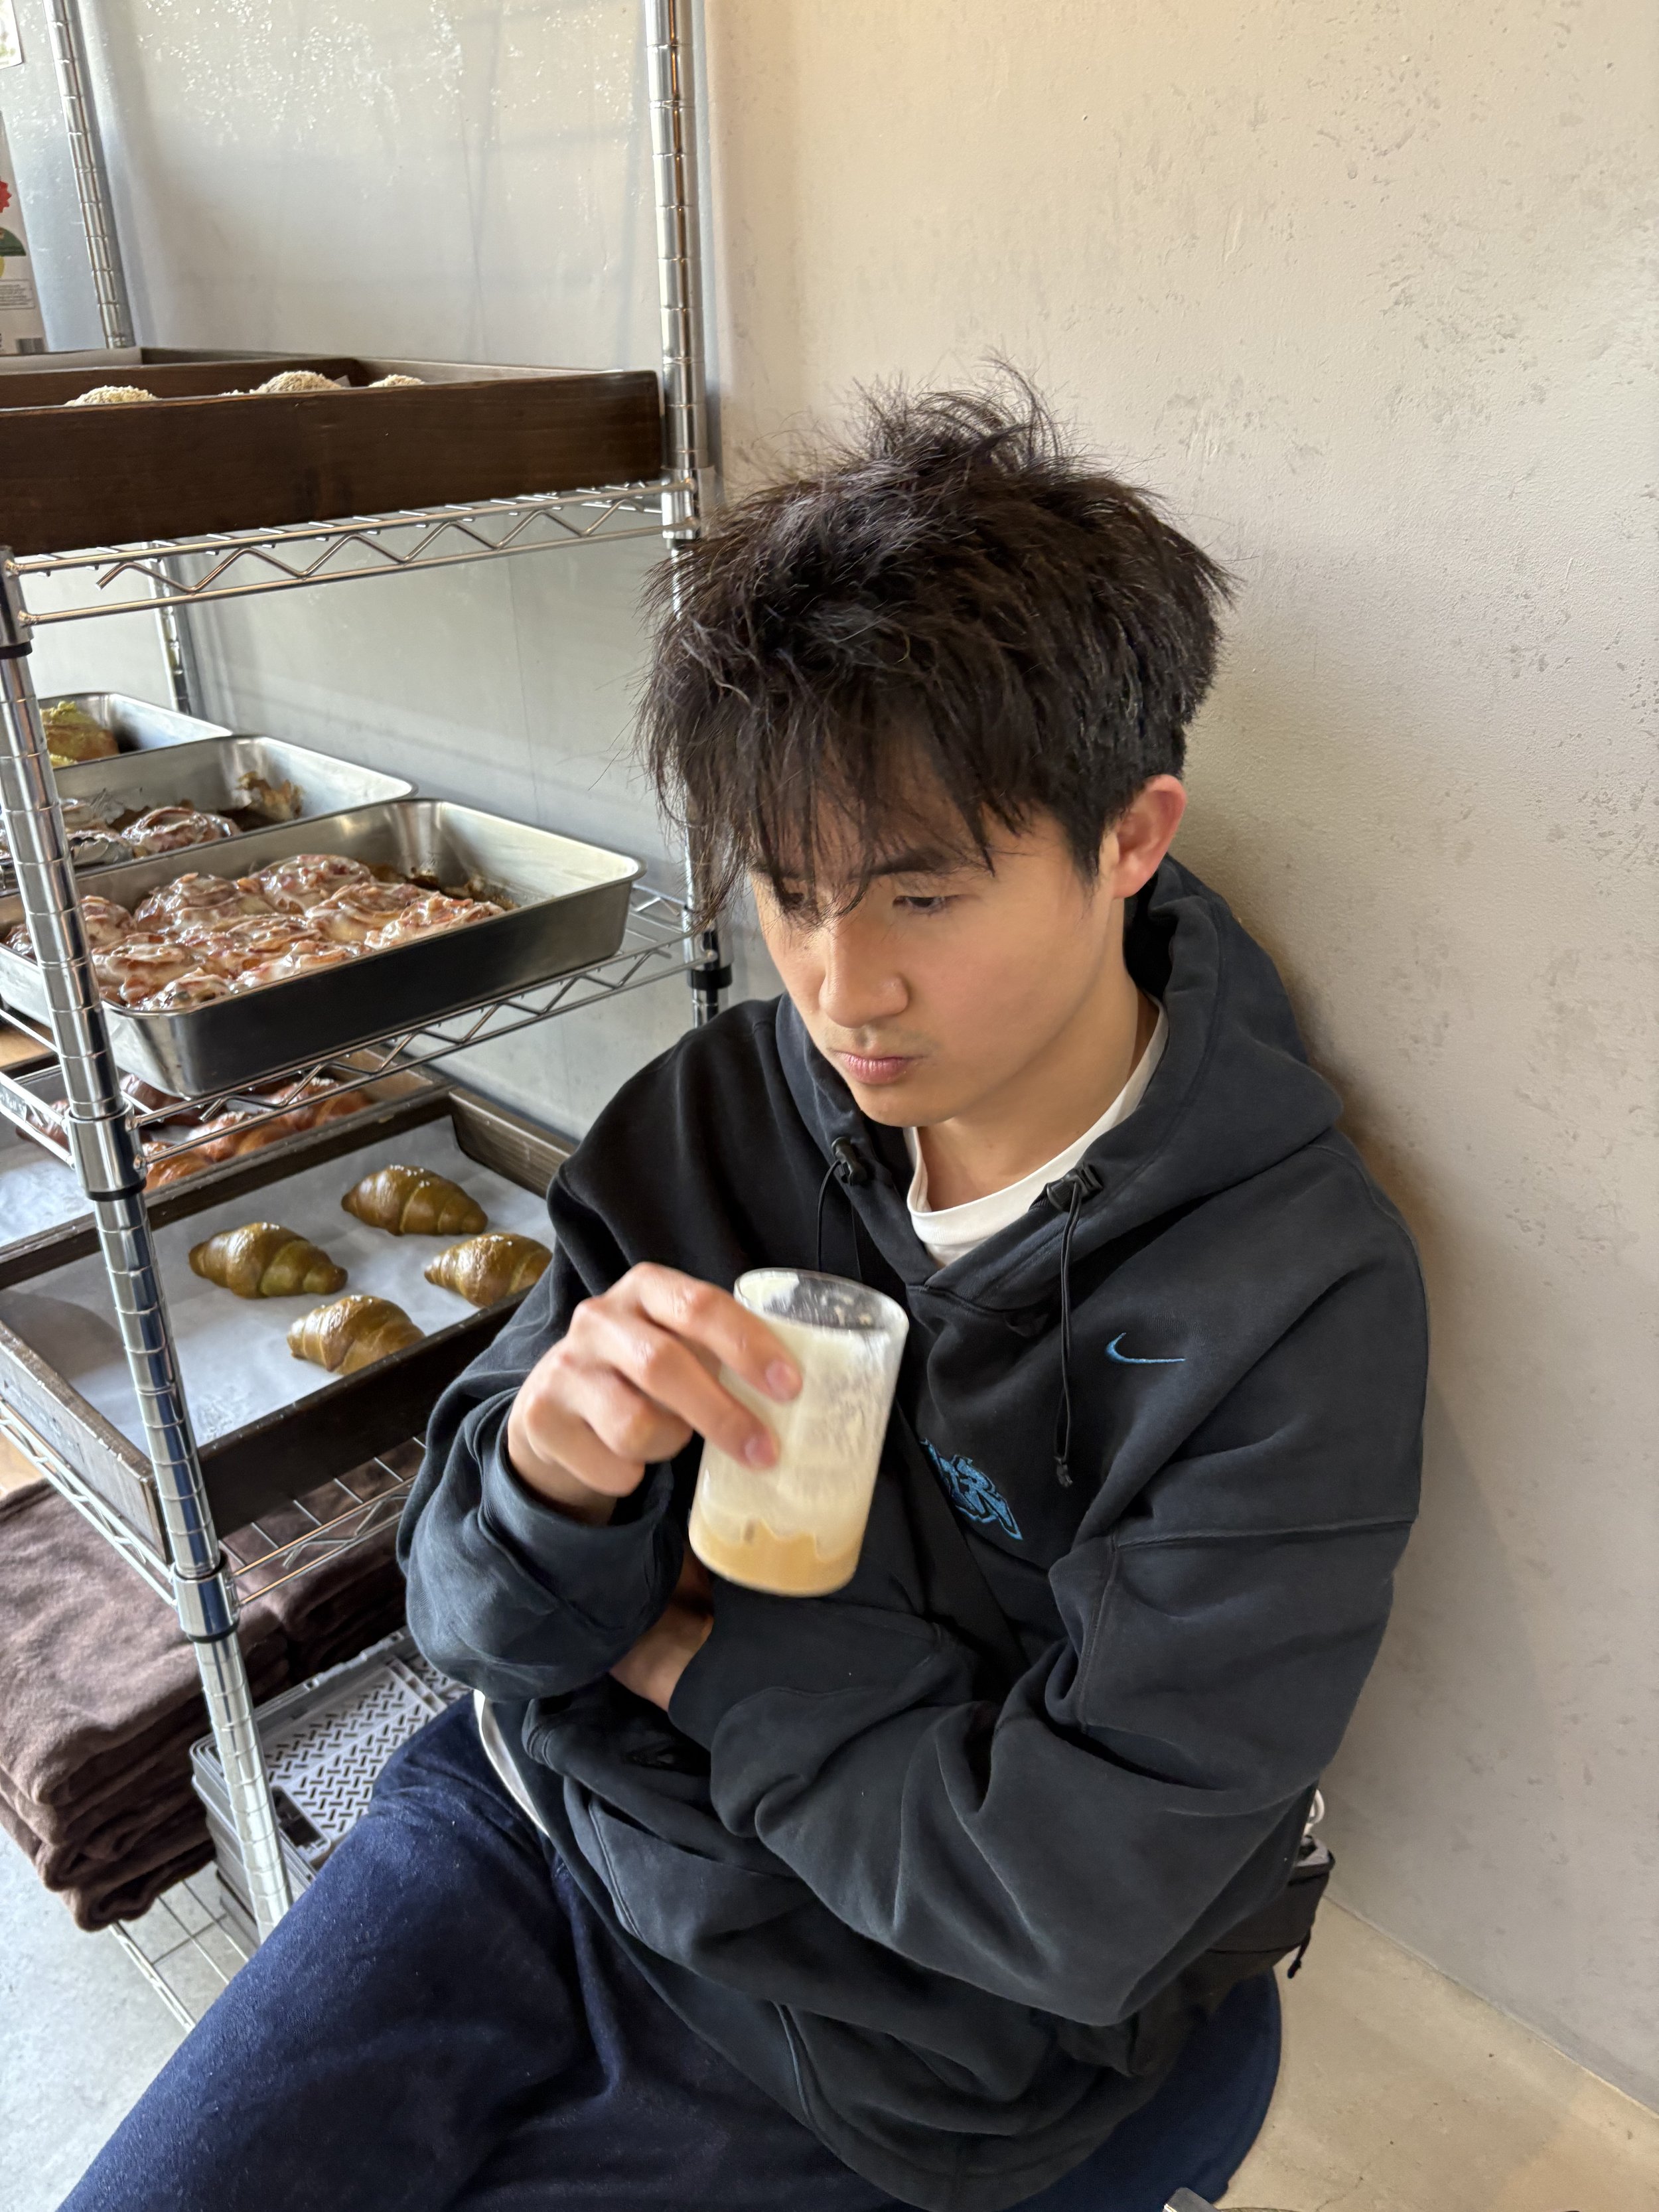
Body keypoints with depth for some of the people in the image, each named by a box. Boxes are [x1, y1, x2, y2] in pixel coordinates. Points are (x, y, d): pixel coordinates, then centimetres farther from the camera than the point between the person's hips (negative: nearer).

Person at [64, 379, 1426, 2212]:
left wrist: (692, 1648, -12)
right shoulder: (714, 1114, -11)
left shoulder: (1299, 1308, -23)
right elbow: (475, 1618, -5)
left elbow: (1076, 1898, -22)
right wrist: (549, 1474, -29)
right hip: (535, 1832, 4)